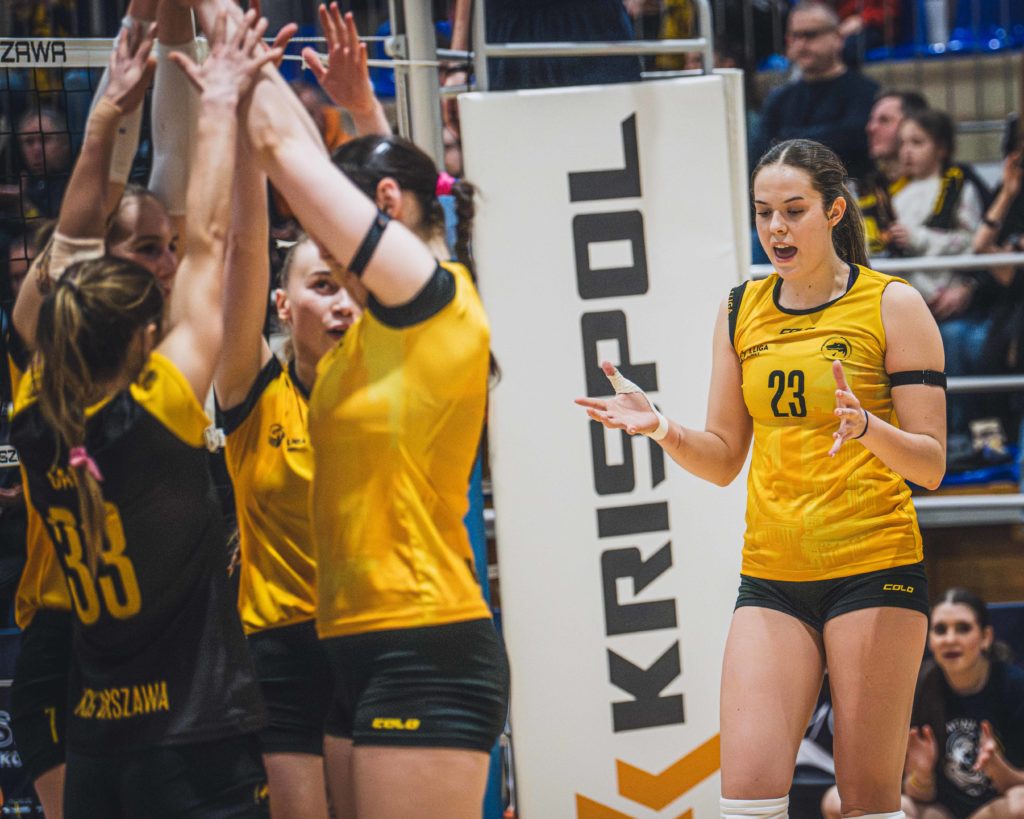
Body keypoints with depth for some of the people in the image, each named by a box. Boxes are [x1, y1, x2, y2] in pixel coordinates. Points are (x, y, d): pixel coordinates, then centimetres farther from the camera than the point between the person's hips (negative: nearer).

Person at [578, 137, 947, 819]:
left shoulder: (893, 305, -2)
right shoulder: (741, 313, 11)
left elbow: (931, 463, -5)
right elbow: (723, 460, 13)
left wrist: (868, 427, -25)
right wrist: (663, 429, -6)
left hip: (875, 567, -3)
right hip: (771, 577, 4)